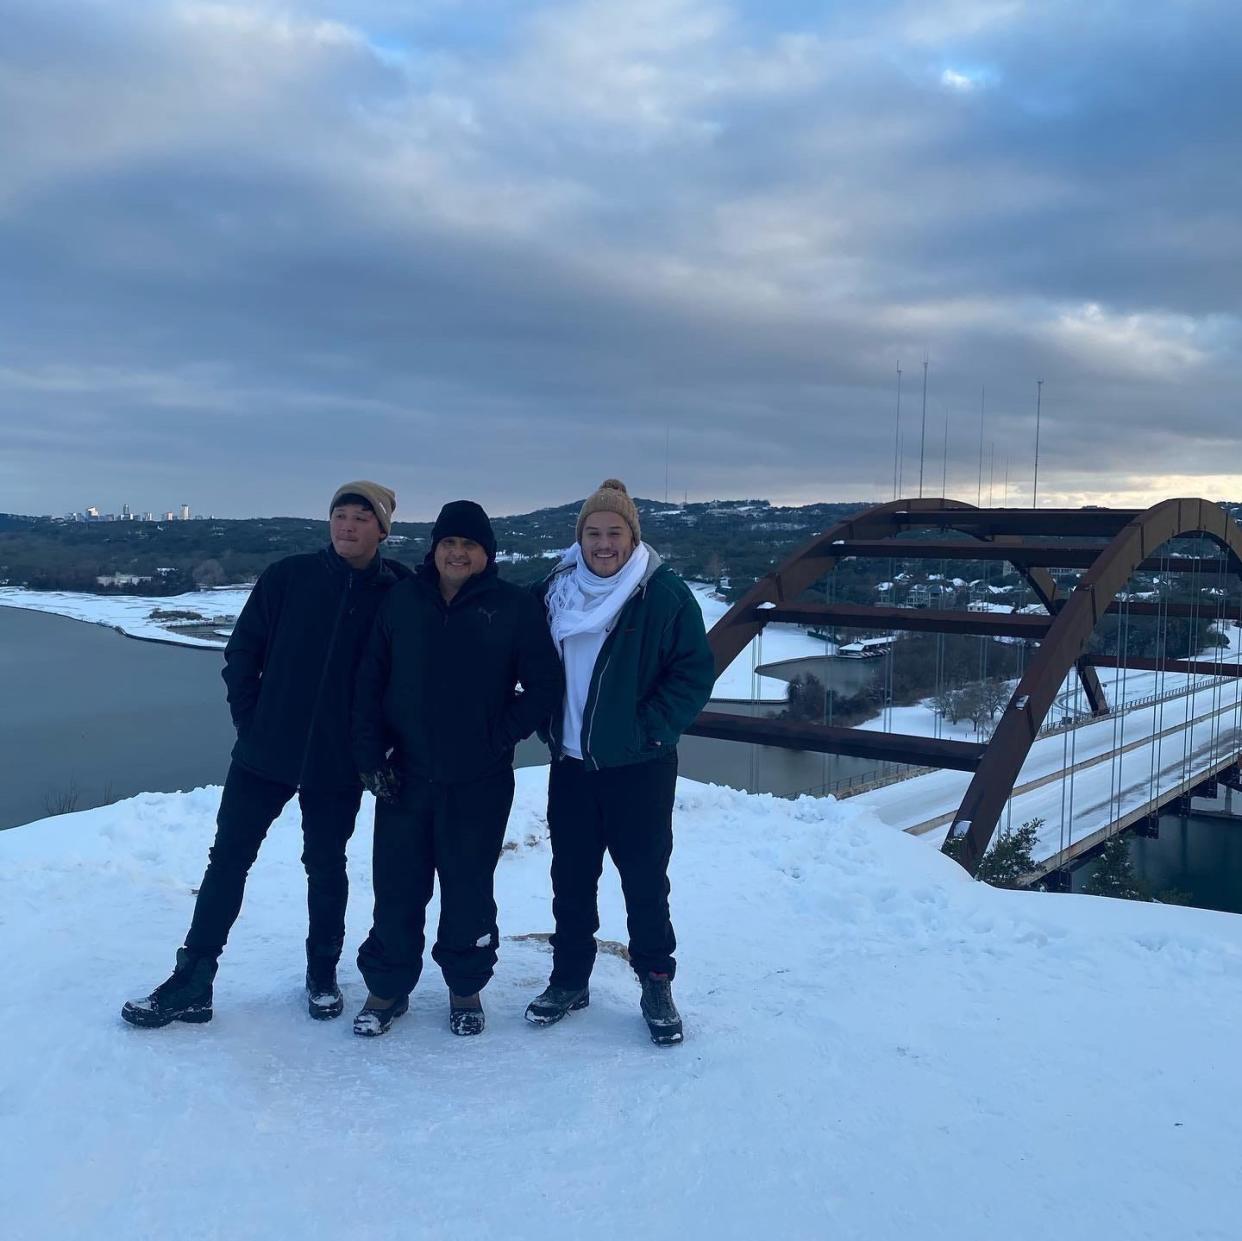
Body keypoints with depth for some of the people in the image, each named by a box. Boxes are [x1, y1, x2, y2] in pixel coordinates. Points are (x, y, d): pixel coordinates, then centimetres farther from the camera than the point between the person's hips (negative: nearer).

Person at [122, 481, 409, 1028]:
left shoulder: (398, 594, -6)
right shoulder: (287, 577, -3)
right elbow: (242, 651, 2)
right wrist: (250, 719, -2)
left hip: (338, 763, -1)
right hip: (265, 752, 1)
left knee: (326, 866, 12)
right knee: (228, 858, 5)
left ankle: (323, 973, 30)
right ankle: (191, 982, 15)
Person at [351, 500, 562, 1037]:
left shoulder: (515, 607, -3)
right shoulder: (402, 601, 5)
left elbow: (544, 686, -2)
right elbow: (370, 682, 5)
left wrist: (500, 735, -9)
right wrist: (372, 755, -2)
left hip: (479, 783, -2)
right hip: (404, 777, 2)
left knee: (469, 889, 8)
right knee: (396, 887, 8)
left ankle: (466, 988, 27)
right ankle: (387, 987, 25)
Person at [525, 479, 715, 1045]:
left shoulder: (665, 593, -10)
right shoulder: (554, 591, 3)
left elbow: (695, 671, -9)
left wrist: (651, 727, -13)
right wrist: (548, 723, 4)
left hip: (639, 766, -4)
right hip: (570, 764, 4)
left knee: (645, 877, 6)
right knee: (571, 877, 13)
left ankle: (656, 983, 23)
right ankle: (569, 978, 28)